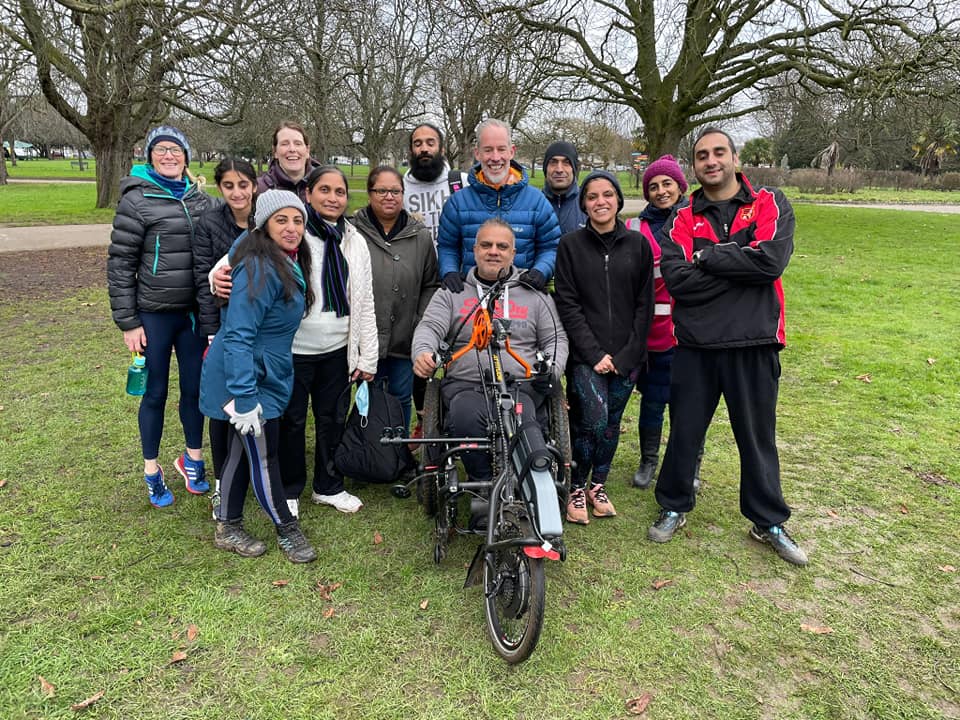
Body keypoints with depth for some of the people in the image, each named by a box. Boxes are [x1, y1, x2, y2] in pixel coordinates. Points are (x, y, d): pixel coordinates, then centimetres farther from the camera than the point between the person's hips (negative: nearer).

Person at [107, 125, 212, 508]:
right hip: (154, 315, -3)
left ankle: (192, 458, 32)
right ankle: (152, 470, 26)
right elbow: (120, 265, -7)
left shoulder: (202, 200, 5)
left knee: (195, 388, 12)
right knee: (156, 393, 8)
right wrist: (128, 322, -9)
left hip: (195, 313, 3)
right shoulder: (136, 201, -7)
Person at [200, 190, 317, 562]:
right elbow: (238, 335, -26)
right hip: (248, 379, -9)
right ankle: (287, 529, 21)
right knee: (263, 456, 4)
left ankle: (228, 527, 32)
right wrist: (245, 397, -28)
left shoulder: (289, 264, 6)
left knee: (242, 450, 18)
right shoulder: (260, 268, -23)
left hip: (265, 375, 9)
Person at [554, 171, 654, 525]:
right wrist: (593, 354, -11)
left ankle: (598, 485, 29)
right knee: (593, 420, -16)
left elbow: (644, 305, 4)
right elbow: (568, 305, -3)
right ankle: (576, 487, 6)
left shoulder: (638, 244, 6)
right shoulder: (570, 245, 1)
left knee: (611, 425, 8)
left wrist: (627, 355, -5)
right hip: (585, 356, -2)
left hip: (626, 357, 2)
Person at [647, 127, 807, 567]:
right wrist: (739, 267, -13)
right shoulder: (681, 222, 5)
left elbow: (772, 260, -16)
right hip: (696, 344, 1)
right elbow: (677, 279, -12)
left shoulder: (771, 205, 3)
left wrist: (708, 256, -12)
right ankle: (674, 507, 31)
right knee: (685, 431, 11)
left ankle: (768, 522, 29)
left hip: (754, 342, -1)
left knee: (758, 436, 12)